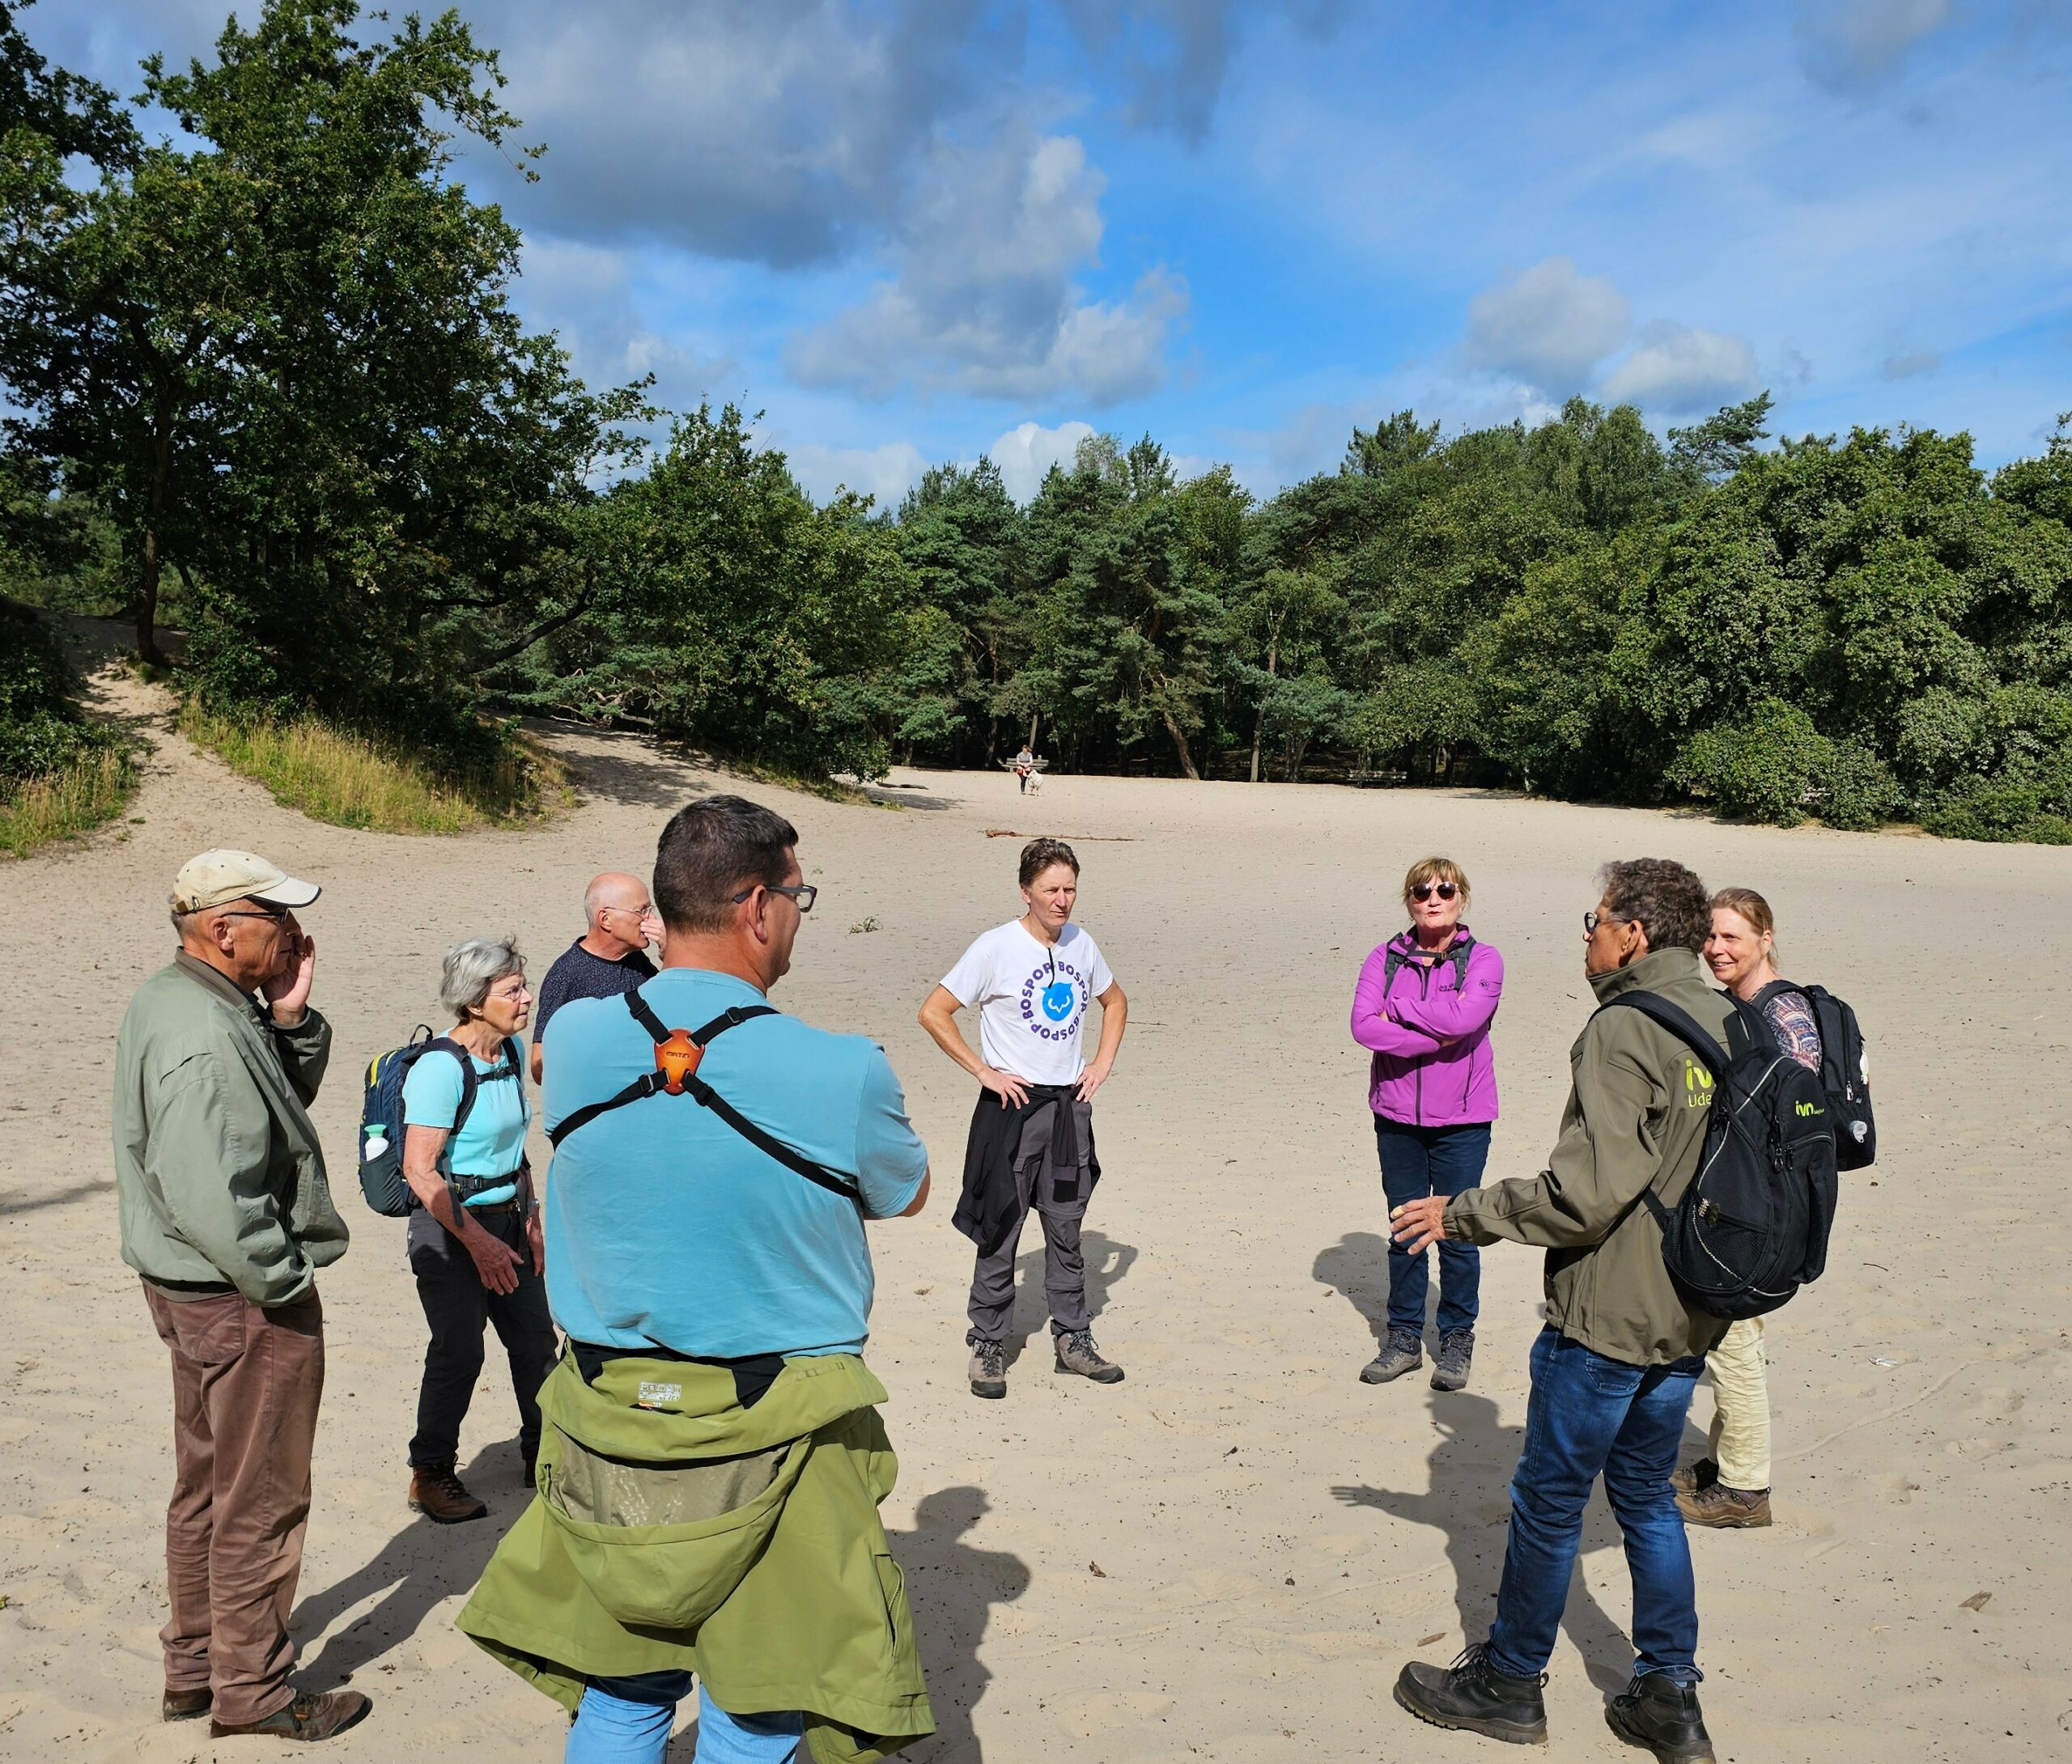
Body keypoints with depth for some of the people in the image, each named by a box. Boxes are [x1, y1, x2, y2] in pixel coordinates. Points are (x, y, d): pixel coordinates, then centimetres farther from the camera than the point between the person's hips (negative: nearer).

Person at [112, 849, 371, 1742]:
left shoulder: (166, 999, 6)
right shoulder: (206, 1043, -27)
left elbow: (288, 1100, 11)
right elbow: (214, 1201, -30)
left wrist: (288, 1017, -5)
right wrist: (287, 1282, -17)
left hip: (189, 1289, 10)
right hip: (246, 1302, -10)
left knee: (205, 1489, 22)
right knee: (260, 1503, 6)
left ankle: (194, 1667, 37)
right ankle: (252, 1691, 22)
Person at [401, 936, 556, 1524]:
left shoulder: (512, 1051, 4)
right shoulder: (441, 1067, -21)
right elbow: (420, 1172, -22)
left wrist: (530, 1216, 12)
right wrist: (477, 1240, -20)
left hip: (507, 1218, 7)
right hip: (451, 1228, -7)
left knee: (535, 1341, 10)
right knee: (459, 1354, 1)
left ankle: (542, 1454, 28)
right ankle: (431, 1475, 20)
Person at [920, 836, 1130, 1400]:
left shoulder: (1081, 945, 5)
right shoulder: (997, 948, -11)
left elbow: (1115, 1001, 24)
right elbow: (933, 1013, -11)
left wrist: (1103, 1062, 10)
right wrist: (984, 1072, -12)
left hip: (1070, 1105, 5)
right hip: (1014, 1105, -5)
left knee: (1066, 1231, 13)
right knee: (1000, 1231, 1)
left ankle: (1073, 1339, 24)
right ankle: (987, 1346, 14)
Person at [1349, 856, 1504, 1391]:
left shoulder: (1483, 960, -4)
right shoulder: (1385, 959, 1)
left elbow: (1465, 1018, -22)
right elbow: (1364, 1025, -13)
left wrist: (1398, 1007, -12)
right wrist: (1435, 1036, -19)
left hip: (1460, 1120, -2)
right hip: (1397, 1116, 2)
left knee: (1457, 1233, 6)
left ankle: (1456, 1340, 22)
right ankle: (1404, 1338, 24)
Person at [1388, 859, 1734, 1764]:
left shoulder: (1624, 1028, -20)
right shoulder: (1729, 1024, 5)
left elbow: (1587, 1191, -23)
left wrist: (1463, 1212, -13)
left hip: (1606, 1317, -8)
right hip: (1687, 1317, 8)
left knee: (1548, 1501, 7)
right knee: (1647, 1496, 20)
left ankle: (1507, 1684, 22)